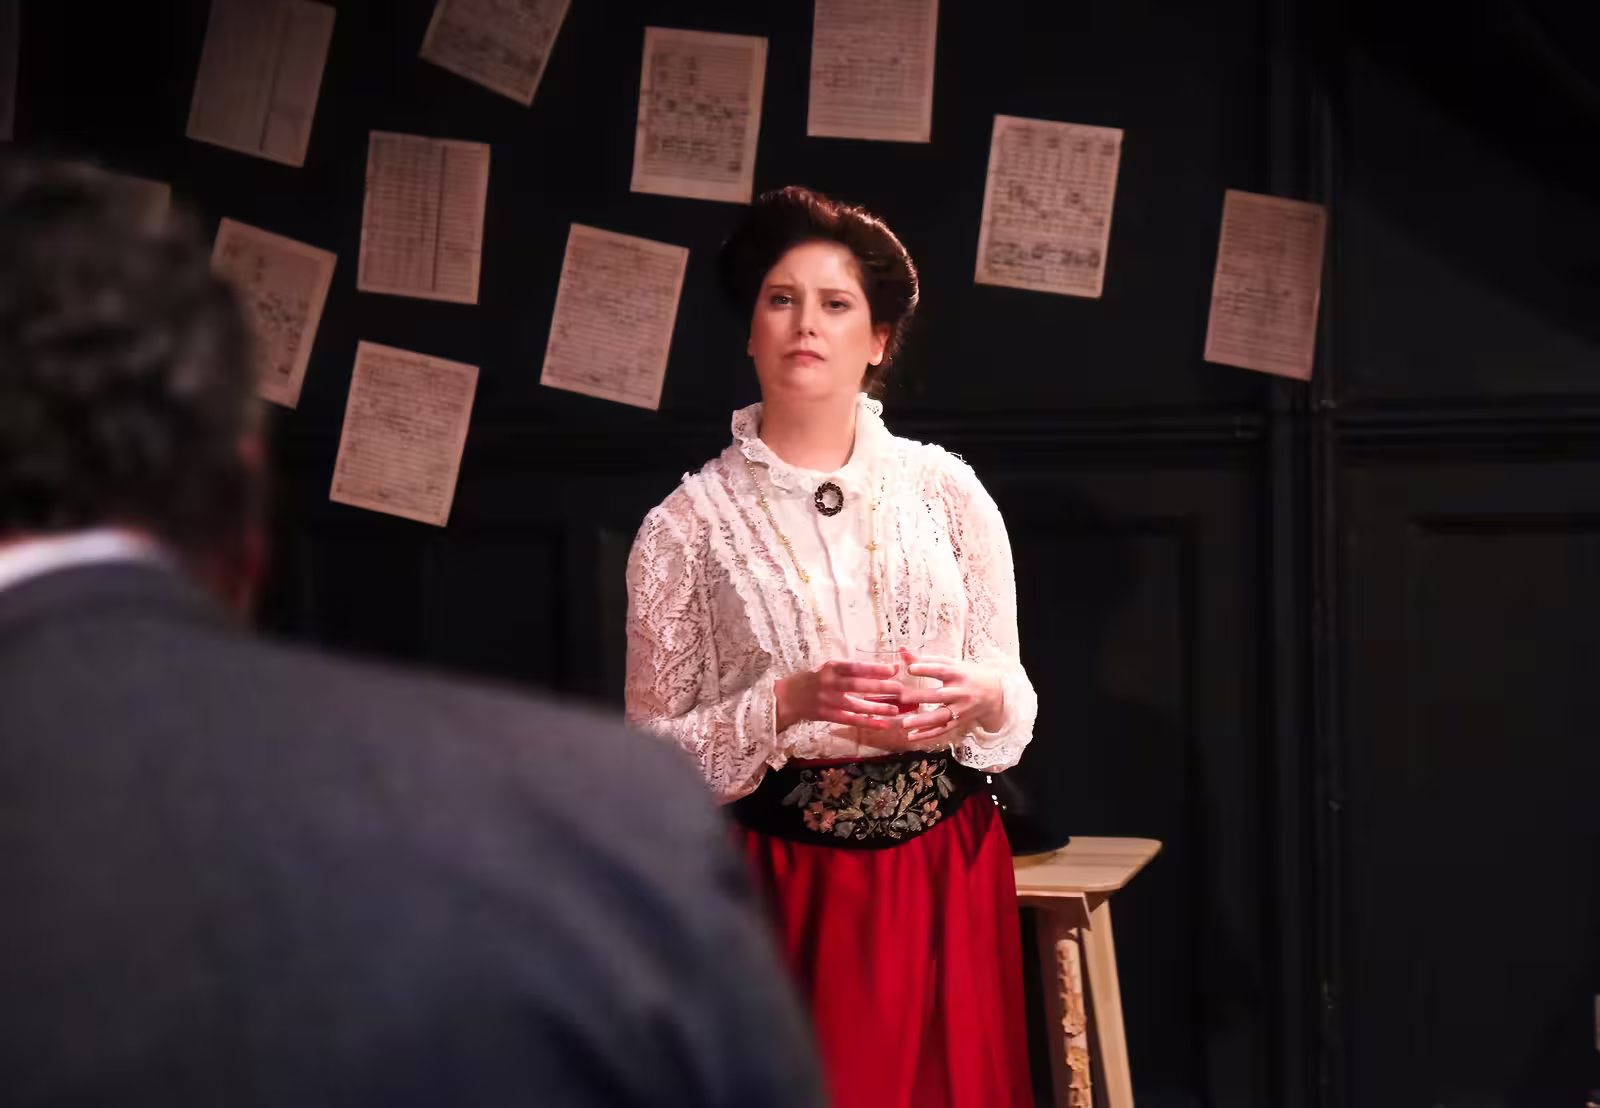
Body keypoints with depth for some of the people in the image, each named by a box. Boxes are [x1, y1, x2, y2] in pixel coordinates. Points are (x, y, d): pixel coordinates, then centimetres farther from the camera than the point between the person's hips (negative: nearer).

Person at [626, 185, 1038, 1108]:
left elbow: (1014, 702, 8)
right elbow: (654, 753, -4)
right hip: (789, 883, -2)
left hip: (949, 870, 2)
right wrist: (788, 704, -20)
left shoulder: (947, 490, 3)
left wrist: (972, 698, -15)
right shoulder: (688, 523, -3)